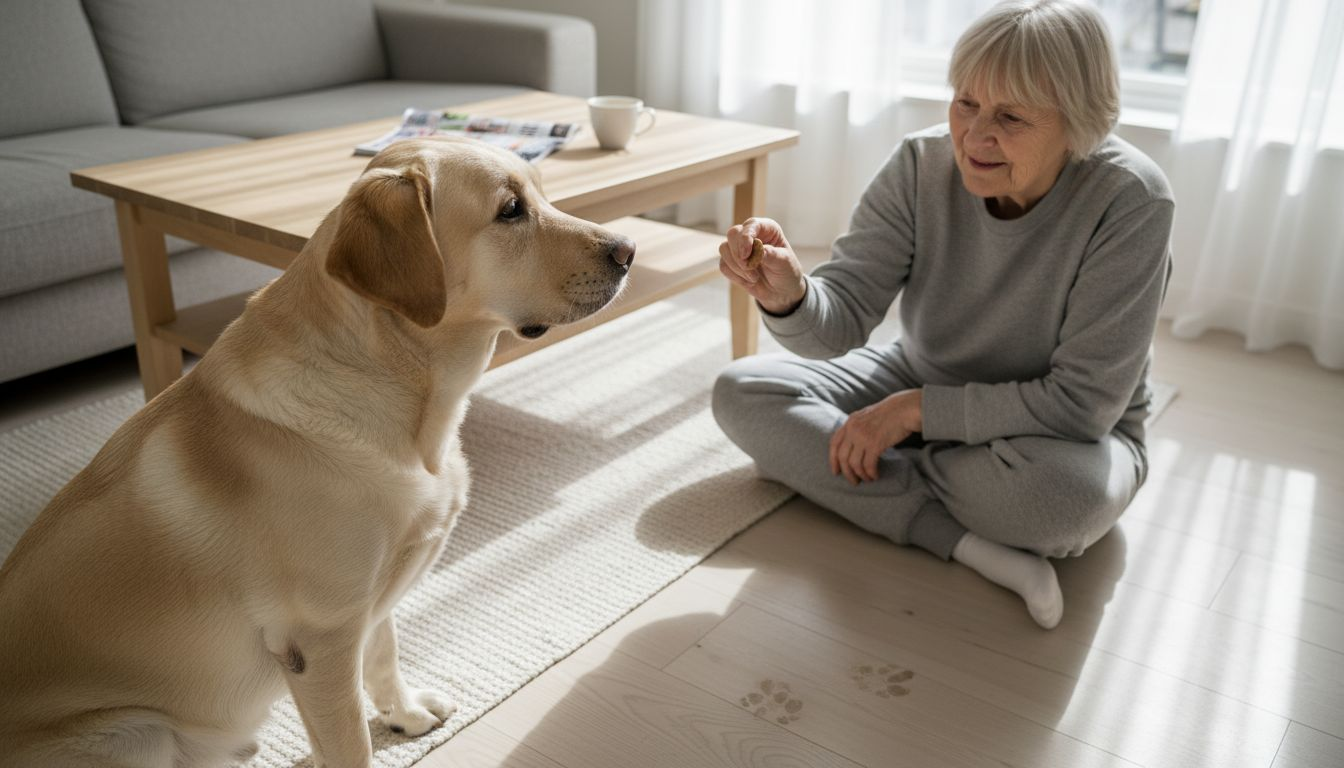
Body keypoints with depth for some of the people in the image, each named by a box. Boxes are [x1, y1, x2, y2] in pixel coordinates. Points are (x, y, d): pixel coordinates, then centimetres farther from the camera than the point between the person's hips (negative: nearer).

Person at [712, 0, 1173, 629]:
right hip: (923, 381, 5)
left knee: (1066, 493, -40)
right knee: (739, 393, -12)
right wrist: (788, 295, -42)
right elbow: (842, 316, -19)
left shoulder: (1129, 201, -26)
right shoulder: (922, 165, -16)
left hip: (1065, 433, -4)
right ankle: (969, 542, -22)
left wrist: (917, 410, -26)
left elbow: (1082, 402, -26)